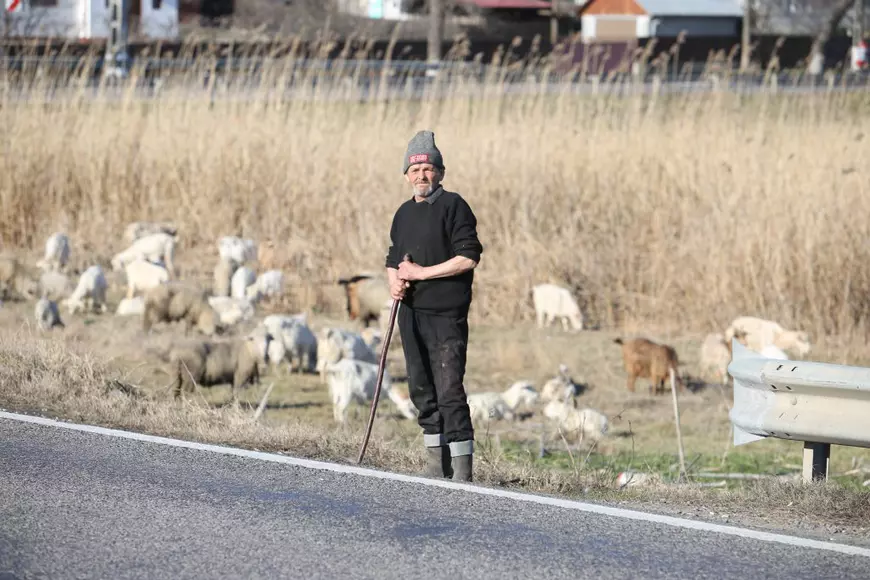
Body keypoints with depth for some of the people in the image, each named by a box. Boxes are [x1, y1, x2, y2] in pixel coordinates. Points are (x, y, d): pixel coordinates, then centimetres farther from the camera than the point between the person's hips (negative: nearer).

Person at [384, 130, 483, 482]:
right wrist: (394, 282, 3)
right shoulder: (405, 213, 17)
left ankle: (462, 472, -14)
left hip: (446, 314, -8)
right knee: (422, 391, 10)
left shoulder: (453, 206, -6)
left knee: (449, 391, -13)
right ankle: (437, 464, 19)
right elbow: (393, 259, 26)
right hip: (410, 313, 8)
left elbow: (468, 257, -14)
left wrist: (421, 273, -13)